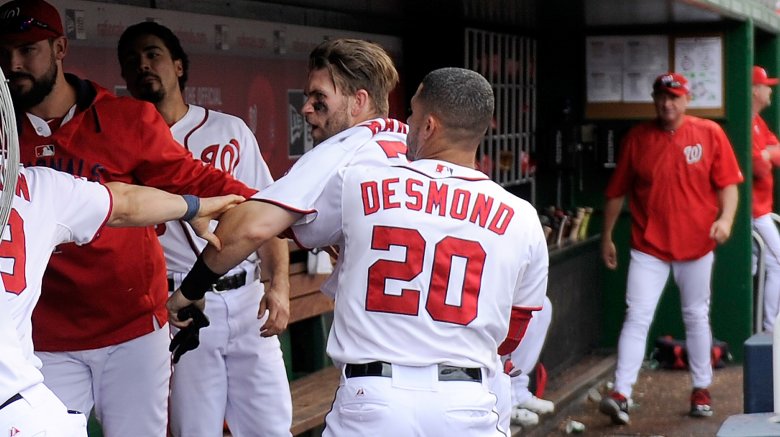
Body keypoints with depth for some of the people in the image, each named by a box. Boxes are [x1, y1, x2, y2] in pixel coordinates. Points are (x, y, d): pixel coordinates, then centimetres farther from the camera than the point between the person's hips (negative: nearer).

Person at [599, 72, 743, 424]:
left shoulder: (710, 134, 0)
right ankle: (621, 394, -13)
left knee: (696, 317, 12)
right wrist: (607, 237, 9)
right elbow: (617, 192, 7)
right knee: (637, 316, -9)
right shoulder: (636, 138, 1)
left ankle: (701, 389, 25)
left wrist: (725, 218, -17)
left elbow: (728, 183, 1)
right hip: (648, 246, 0)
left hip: (696, 245, 0)